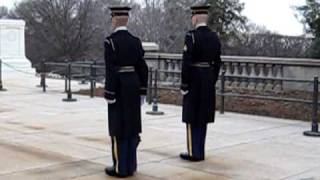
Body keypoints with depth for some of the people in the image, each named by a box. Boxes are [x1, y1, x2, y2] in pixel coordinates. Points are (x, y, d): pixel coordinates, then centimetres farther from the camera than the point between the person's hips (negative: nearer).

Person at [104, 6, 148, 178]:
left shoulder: (110, 41, -12)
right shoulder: (135, 41, 6)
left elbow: (111, 71, -17)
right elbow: (142, 68, 6)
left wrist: (109, 95, -13)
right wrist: (142, 92, 12)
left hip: (118, 89, -6)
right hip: (133, 86, 6)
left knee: (118, 128, 0)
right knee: (131, 126, 11)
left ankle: (120, 168, 5)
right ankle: (130, 165, 17)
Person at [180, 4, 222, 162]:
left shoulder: (191, 36, -14)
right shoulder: (214, 37, 7)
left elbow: (186, 63, -18)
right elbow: (217, 63, 10)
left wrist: (184, 85, -12)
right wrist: (213, 81, 17)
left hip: (194, 81, -6)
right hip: (209, 81, 7)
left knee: (192, 118, 2)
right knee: (202, 117, 13)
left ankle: (194, 152, 5)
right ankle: (200, 151, 19)